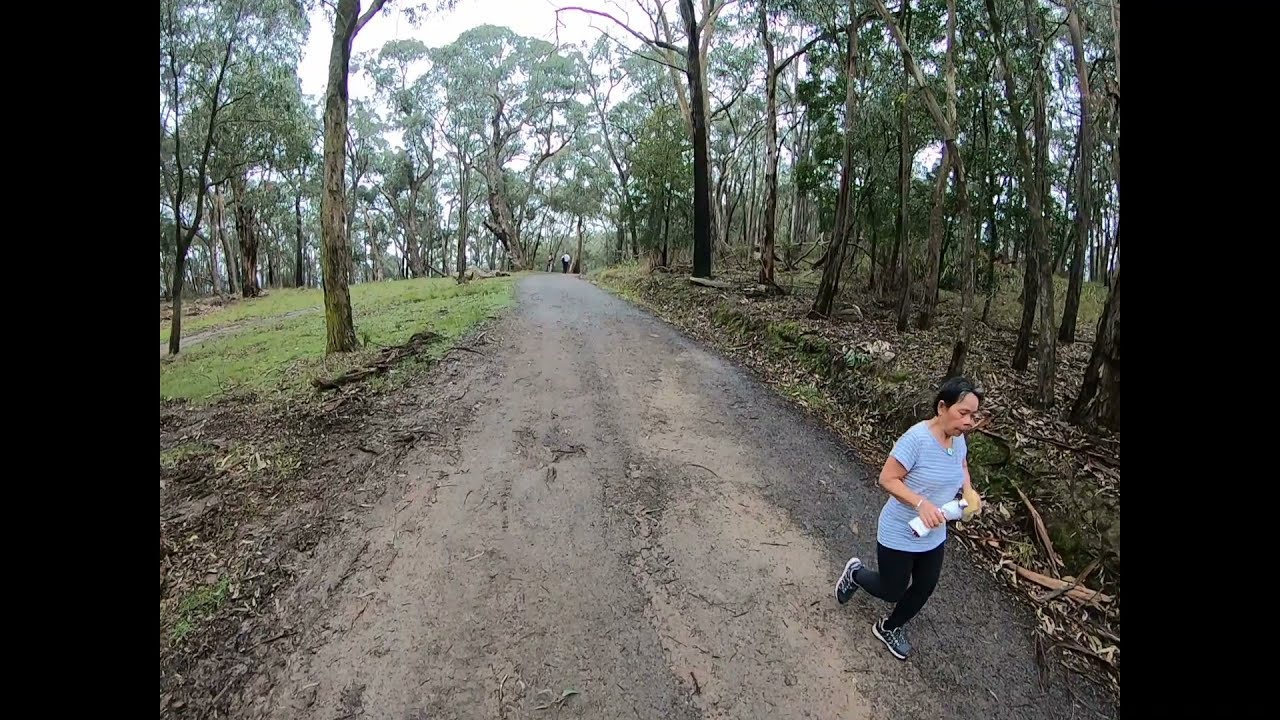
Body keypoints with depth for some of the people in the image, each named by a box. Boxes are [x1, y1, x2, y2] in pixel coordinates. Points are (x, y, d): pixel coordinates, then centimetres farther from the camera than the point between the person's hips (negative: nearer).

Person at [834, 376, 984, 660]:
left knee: (925, 588, 20)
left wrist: (969, 490, -2)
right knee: (892, 591, 9)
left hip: (934, 536, 8)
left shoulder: (958, 438, -6)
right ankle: (855, 573, 41)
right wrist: (921, 503, -36)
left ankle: (889, 628, 45)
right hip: (899, 535, -7)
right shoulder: (917, 438, -30)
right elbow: (887, 479, -26)